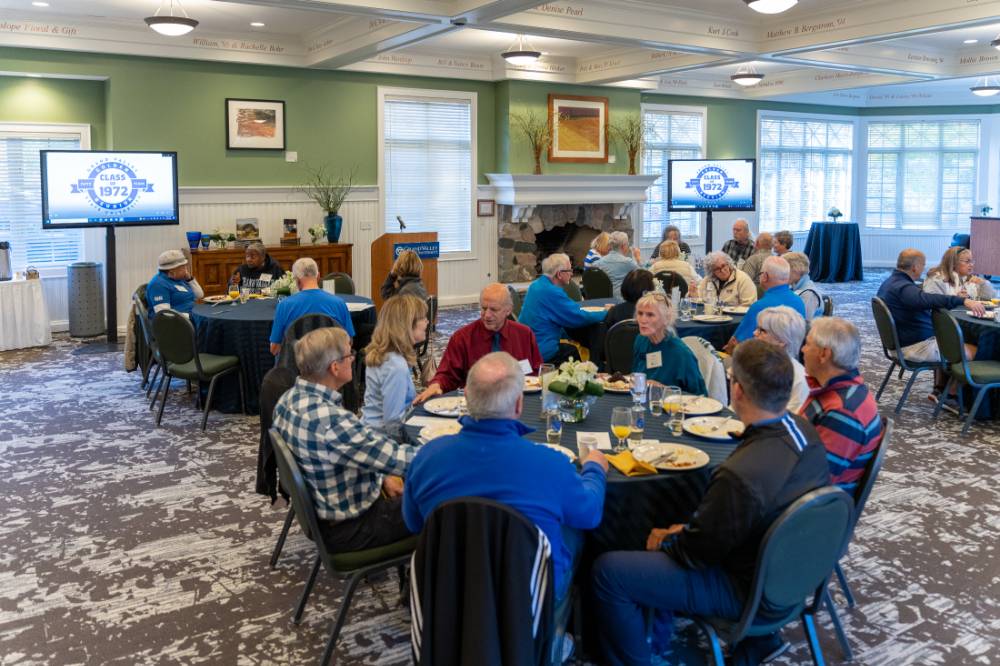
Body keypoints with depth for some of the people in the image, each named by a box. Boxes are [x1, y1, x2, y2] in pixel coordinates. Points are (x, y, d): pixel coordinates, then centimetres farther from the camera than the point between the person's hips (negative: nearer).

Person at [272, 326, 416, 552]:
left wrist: (381, 477, 5)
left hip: (318, 510, 9)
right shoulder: (331, 421, -35)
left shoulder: (290, 399, -6)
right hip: (347, 528, -9)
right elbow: (398, 458, -27)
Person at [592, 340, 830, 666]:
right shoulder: (805, 431, -11)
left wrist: (665, 540, 0)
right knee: (672, 537, 29)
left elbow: (697, 552, -20)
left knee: (607, 570, -5)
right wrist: (686, 531, 6)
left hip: (748, 590, -8)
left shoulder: (741, 475, -37)